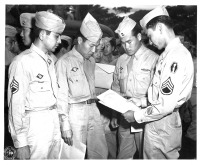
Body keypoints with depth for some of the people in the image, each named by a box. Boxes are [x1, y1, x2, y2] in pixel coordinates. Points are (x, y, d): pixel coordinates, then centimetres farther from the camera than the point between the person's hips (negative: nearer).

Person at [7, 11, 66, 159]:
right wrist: (21, 143, -15)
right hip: (36, 125, -7)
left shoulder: (50, 60, 11)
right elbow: (16, 105, -16)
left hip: (55, 122, 8)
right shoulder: (23, 61, -14)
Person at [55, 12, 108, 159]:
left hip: (93, 109, 6)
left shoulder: (91, 61, 12)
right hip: (76, 112, -6)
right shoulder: (64, 62, -8)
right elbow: (61, 95, -10)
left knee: (101, 152, 11)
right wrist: (65, 126, -11)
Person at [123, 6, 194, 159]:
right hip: (156, 121, 8)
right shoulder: (168, 53, 8)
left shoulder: (178, 56, -21)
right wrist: (140, 101, 10)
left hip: (162, 125, -8)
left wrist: (137, 116, -14)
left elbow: (166, 105, -24)